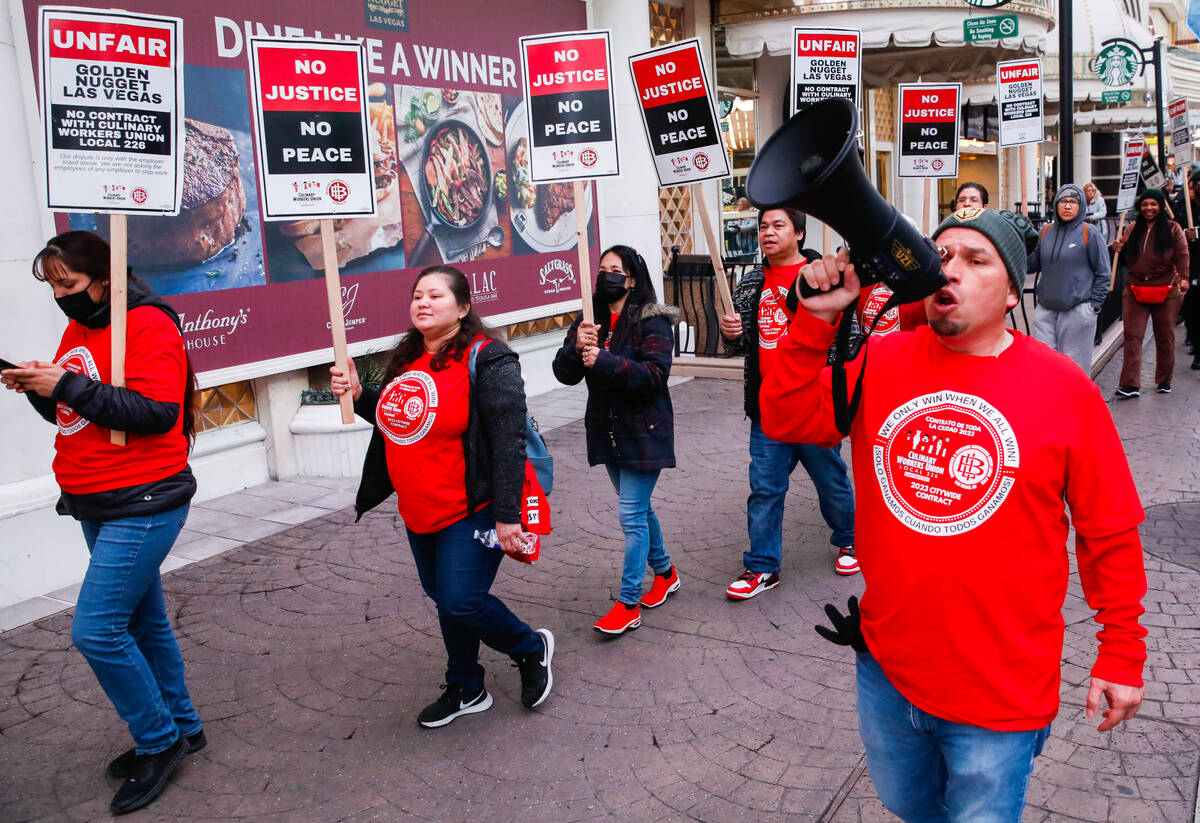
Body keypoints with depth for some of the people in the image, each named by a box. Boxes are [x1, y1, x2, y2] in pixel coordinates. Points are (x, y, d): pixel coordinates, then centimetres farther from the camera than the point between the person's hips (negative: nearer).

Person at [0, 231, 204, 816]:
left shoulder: (148, 325, -14)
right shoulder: (78, 329, 13)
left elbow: (158, 412, -23)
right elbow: (70, 410, 20)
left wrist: (69, 385, -23)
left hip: (143, 504, -9)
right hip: (97, 505, 9)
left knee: (97, 629, -10)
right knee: (141, 620, 16)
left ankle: (159, 740, 8)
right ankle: (180, 728, 31)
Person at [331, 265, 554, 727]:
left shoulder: (487, 360, -15)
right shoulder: (406, 360, 9)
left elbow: (508, 441, -20)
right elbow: (394, 423, 21)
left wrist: (506, 515, -24)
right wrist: (357, 395, 2)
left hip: (471, 512, -8)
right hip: (420, 514, 8)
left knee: (461, 601, -10)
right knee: (444, 598, 17)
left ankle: (531, 647, 19)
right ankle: (465, 690, 36)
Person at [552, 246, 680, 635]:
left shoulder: (653, 321, -12)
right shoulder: (590, 320, 6)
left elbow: (655, 374, -23)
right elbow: (564, 374, -1)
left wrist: (604, 361, -31)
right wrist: (576, 347, -22)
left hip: (644, 431, -7)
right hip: (607, 429, 7)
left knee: (632, 514, -6)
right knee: (638, 507, 19)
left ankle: (628, 604, 2)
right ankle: (665, 573, 38)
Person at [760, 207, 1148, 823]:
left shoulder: (1064, 388, -11)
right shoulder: (882, 361, -3)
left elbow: (1109, 532, -5)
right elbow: (786, 421, -6)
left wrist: (1122, 655, -1)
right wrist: (816, 320, -17)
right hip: (886, 665, 4)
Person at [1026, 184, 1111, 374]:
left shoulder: (1089, 233, -4)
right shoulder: (1047, 231, 10)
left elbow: (1103, 273, -1)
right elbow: (1035, 263, 16)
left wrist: (1094, 305, -5)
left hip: (1078, 311, -4)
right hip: (1046, 309, 4)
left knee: (1074, 365, 2)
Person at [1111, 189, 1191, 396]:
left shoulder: (1173, 229, 3)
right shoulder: (1132, 229, 11)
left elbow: (1182, 255, -5)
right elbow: (1126, 258, 19)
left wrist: (1183, 277, -21)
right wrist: (1119, 248, -3)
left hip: (1166, 291, -2)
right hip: (1135, 290, 2)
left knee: (1164, 337, 9)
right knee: (1132, 335, -8)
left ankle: (1165, 380, 24)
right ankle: (1130, 385, -10)